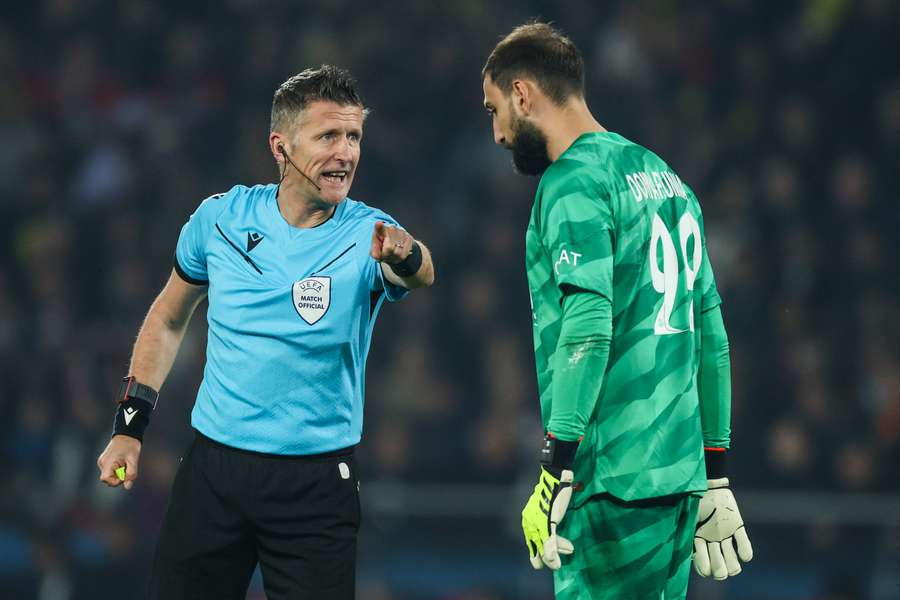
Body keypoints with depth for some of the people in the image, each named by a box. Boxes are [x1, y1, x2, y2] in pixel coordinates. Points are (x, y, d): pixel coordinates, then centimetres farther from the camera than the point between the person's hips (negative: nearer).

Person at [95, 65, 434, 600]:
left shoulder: (368, 235, -10)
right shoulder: (220, 218, -2)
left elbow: (420, 274, -33)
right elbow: (169, 317, 14)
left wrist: (406, 257, -57)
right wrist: (130, 423, 10)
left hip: (318, 483, -2)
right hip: (213, 469, 2)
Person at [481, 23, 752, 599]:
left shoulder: (574, 180, -8)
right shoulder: (665, 178, 19)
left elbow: (587, 326, -19)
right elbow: (711, 337, 20)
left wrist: (554, 474, -20)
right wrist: (715, 477, 23)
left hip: (613, 481, -9)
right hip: (680, 475, 9)